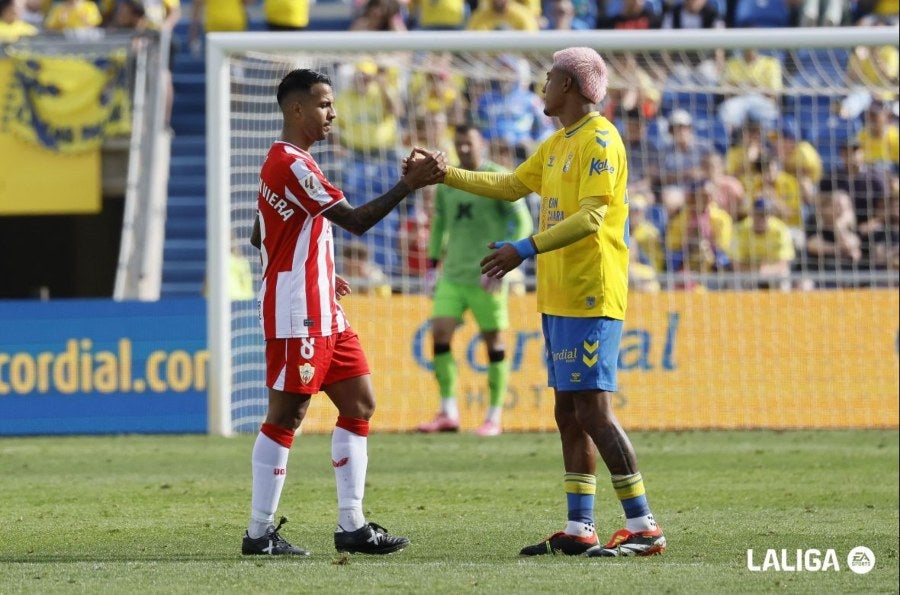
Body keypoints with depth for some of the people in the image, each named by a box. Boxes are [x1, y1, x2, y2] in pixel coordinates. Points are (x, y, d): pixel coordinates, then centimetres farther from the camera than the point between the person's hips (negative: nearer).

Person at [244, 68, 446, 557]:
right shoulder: (292, 164, -16)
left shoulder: (285, 163, 17)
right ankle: (259, 532, -2)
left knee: (360, 404, 9)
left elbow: (261, 237, 24)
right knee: (287, 415, -6)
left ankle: (351, 526, 9)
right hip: (296, 314, -11)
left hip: (322, 312, 11)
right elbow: (355, 220, -21)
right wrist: (409, 184, -22)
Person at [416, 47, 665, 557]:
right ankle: (580, 530, 11)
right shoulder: (558, 144, 18)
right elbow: (511, 186, 29)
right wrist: (446, 175, 25)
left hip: (591, 298, -10)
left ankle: (644, 528, -13)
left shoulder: (599, 140, -12)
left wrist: (526, 250, -26)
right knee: (568, 414, 9)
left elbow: (590, 217, -22)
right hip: (559, 298, 10)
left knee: (593, 410, -13)